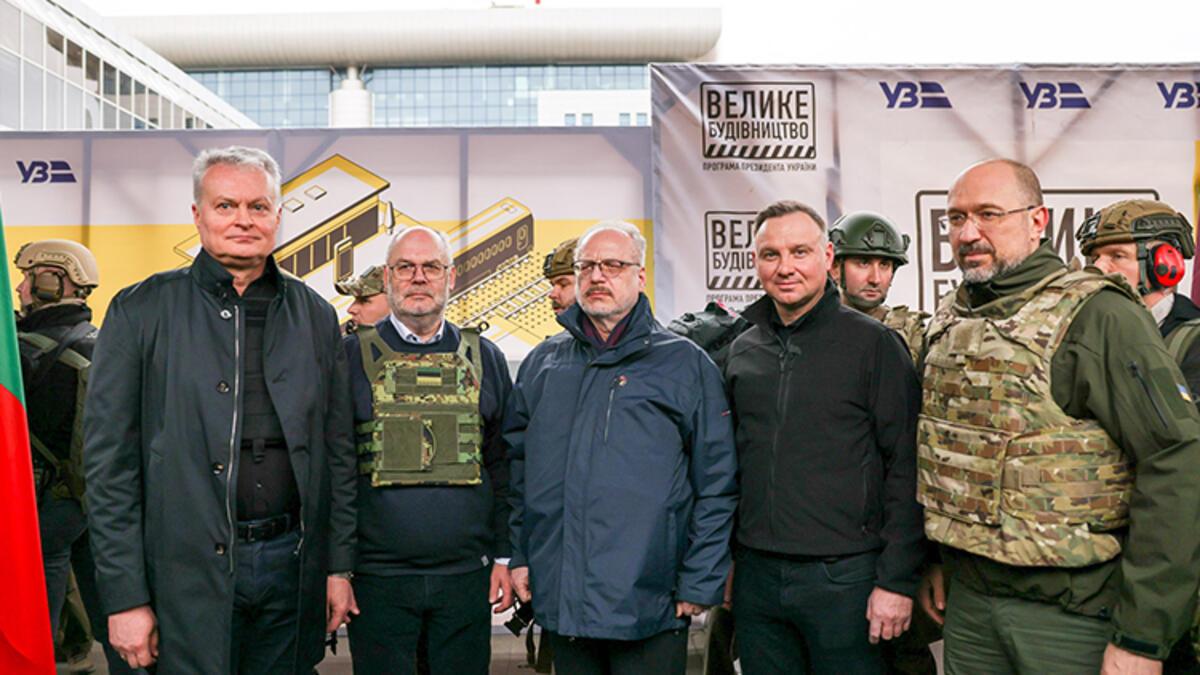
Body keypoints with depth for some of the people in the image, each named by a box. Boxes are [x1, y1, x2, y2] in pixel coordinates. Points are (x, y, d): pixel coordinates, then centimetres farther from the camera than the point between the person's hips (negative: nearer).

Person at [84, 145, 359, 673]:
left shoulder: (316, 316, 7)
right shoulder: (141, 310, -1)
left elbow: (338, 451, 9)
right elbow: (109, 461, -3)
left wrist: (339, 565, 6)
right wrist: (125, 596, -6)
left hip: (292, 567, 3)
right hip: (189, 571, -2)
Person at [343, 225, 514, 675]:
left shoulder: (484, 359, 7)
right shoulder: (352, 356, 1)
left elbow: (504, 466, 9)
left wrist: (505, 556, 4)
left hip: (466, 576, 2)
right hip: (377, 578, -1)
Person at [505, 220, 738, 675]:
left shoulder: (684, 363, -2)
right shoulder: (542, 363, 9)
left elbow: (717, 486, -3)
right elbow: (516, 464, 15)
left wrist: (699, 582, -7)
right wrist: (519, 555, 9)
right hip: (559, 599, 4)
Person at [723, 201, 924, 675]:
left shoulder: (872, 343, -5)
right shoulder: (741, 351, 8)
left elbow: (905, 469, -8)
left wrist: (897, 580, -11)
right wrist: (726, 558, 12)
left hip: (843, 577, -4)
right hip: (755, 577, 4)